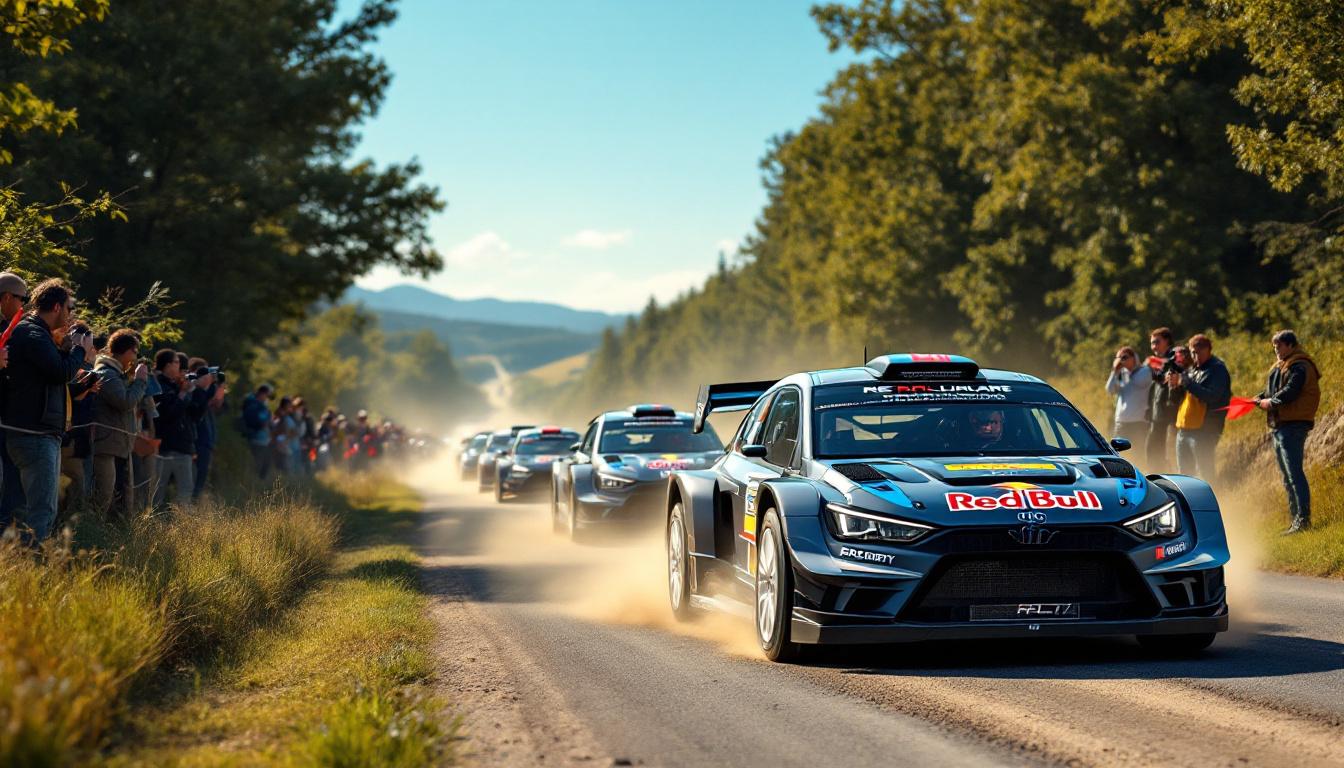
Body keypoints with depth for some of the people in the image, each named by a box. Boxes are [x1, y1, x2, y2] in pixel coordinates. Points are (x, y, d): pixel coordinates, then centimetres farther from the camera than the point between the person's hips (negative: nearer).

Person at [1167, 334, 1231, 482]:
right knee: (1184, 474, 11)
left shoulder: (1217, 370, -5)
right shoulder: (1191, 370, 19)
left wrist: (1186, 382, -22)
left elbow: (1212, 396, -20)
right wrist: (1174, 384, 3)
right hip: (1183, 429, 8)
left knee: (1206, 475, -8)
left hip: (1204, 431, -8)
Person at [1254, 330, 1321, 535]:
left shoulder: (1299, 367, -12)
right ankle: (1294, 517, 20)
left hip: (1293, 424, -11)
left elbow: (1290, 392, -23)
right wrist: (1261, 398, 3)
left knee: (1294, 473, -13)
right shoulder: (1280, 366, 20)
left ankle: (1303, 518, -13)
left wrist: (1271, 401, -10)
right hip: (1280, 426, 11)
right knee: (1287, 475, 14)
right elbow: (1272, 390, 23)